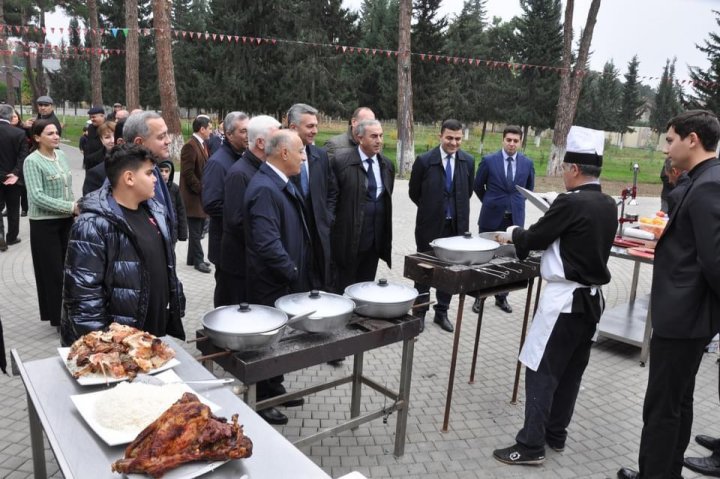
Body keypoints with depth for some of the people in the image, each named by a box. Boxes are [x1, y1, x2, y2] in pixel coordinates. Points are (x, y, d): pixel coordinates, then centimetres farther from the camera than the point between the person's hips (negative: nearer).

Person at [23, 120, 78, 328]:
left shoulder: (60, 155, 7)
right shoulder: (32, 161, -12)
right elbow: (37, 197, -20)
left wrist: (75, 207, 4)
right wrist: (70, 207, -22)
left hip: (66, 221, 6)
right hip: (44, 224, -6)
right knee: (52, 271, 2)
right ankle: (58, 317, 14)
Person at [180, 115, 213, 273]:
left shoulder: (204, 144, 12)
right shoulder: (190, 146, -16)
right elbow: (188, 174, -19)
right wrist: (201, 190, -14)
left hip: (203, 195, 9)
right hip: (194, 197, -8)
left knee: (198, 230, 15)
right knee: (196, 231, 3)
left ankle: (193, 258, 26)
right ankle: (198, 260, 13)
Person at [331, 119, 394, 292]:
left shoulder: (386, 164, 10)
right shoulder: (341, 160, -9)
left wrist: (386, 235, 16)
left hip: (376, 237, 5)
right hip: (349, 235, -5)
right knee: (344, 286, 3)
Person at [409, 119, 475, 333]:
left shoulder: (468, 161, 1)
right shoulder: (424, 160, -9)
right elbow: (414, 192, 2)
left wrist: (456, 210, 12)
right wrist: (430, 209, 9)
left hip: (457, 225, 3)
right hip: (430, 225, -3)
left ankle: (442, 312, 25)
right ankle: (420, 313, 23)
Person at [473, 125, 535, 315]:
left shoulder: (527, 163, 3)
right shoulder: (489, 160, -5)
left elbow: (529, 187, 18)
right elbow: (478, 186, 7)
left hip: (515, 219, 2)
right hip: (491, 218, -2)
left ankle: (501, 297, 20)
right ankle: (480, 296, 18)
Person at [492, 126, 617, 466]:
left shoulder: (570, 202, -19)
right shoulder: (608, 205, 6)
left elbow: (535, 238, -10)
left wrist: (512, 233, 8)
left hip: (565, 299, -9)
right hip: (591, 298, 9)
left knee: (542, 371, 0)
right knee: (570, 372, 16)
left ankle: (531, 445, 7)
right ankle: (556, 435, 29)